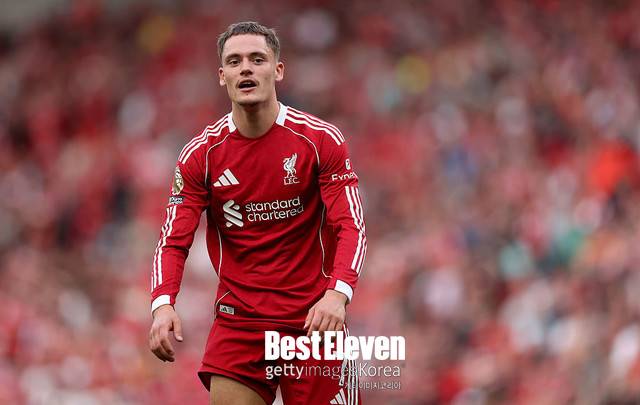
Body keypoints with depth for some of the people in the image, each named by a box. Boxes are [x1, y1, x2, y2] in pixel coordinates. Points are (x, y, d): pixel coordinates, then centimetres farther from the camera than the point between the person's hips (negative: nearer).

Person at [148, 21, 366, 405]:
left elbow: (351, 227, -9)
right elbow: (174, 240, -2)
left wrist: (338, 294, -27)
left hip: (314, 320, -1)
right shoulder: (201, 154, -1)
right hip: (237, 322, 1)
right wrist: (162, 304, -21)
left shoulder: (323, 140, -5)